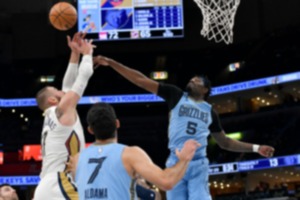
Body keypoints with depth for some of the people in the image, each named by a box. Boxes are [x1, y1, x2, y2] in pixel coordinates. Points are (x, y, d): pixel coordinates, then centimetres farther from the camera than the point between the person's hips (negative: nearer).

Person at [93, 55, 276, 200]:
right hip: (176, 162, -1)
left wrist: (255, 148, 16)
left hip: (198, 164, 1)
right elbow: (142, 80, 5)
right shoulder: (176, 96, 9)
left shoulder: (210, 111, 16)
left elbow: (225, 142, 25)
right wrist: (110, 62, 0)